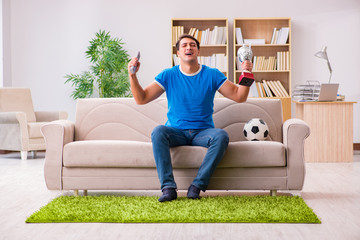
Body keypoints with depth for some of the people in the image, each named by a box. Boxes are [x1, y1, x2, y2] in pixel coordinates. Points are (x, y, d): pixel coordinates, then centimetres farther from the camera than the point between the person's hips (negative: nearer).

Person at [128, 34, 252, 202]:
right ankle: (168, 188, -34)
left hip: (203, 132, 0)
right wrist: (132, 75, -12)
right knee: (158, 132, -32)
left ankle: (197, 185, -28)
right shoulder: (168, 76, 6)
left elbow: (239, 97, 3)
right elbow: (141, 99, 1)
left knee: (221, 135, -31)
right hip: (176, 132, 0)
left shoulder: (212, 75, 5)